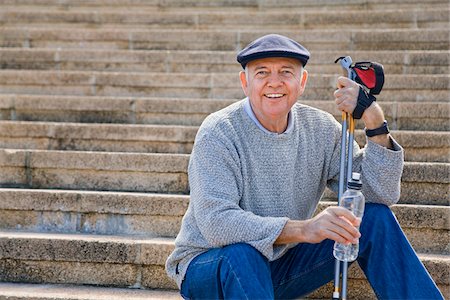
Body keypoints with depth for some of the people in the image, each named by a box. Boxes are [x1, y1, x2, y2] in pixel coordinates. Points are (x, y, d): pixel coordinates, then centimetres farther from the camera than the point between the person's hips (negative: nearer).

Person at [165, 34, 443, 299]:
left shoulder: (320, 128, -4)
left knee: (376, 218, -8)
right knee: (242, 254, -39)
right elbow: (215, 222, -31)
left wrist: (375, 122, -24)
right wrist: (302, 229, -42)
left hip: (283, 263, 5)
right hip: (207, 266, -4)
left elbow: (381, 194, -9)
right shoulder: (218, 133, -18)